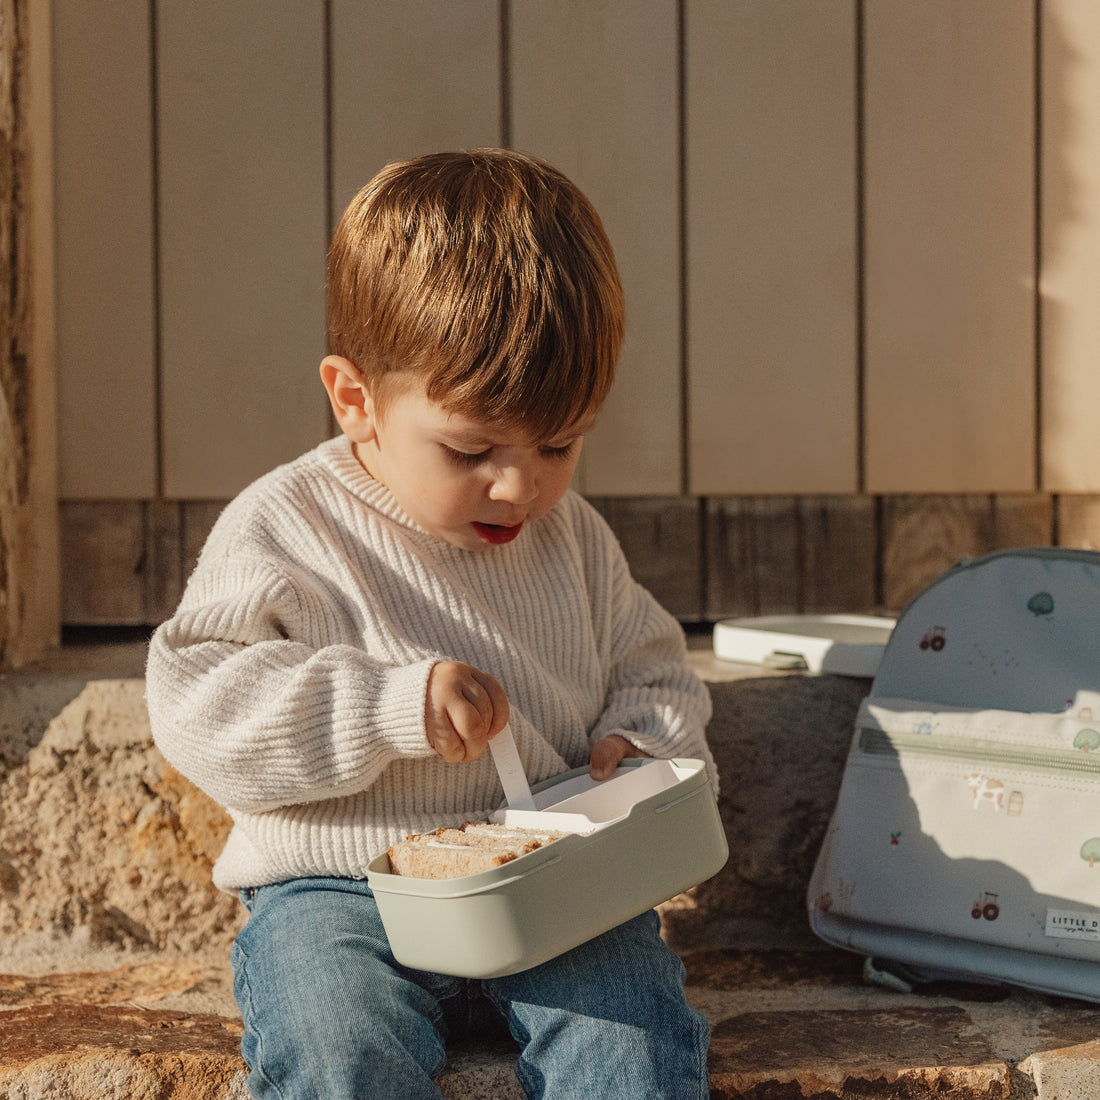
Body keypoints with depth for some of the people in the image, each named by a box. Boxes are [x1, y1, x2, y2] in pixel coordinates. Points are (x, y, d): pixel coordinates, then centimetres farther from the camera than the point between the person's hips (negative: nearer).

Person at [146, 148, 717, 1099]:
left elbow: (650, 668, 24)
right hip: (344, 893, -3)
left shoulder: (574, 539, 12)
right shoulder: (284, 531, -3)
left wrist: (641, 745, -1)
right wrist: (390, 707, -23)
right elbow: (198, 703, -12)